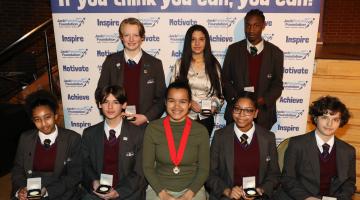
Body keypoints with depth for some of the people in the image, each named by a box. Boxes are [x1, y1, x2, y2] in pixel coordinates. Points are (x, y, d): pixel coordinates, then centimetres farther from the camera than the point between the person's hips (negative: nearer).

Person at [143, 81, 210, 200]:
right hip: (159, 188, 0)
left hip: (192, 189, 0)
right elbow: (147, 167, -2)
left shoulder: (201, 131, -7)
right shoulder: (152, 128, -6)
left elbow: (204, 169, -1)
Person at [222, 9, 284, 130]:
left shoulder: (275, 53, 0)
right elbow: (225, 79, 3)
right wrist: (235, 98, -12)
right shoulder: (233, 49, 1)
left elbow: (277, 85, 1)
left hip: (263, 113, 0)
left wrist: (263, 100, -15)